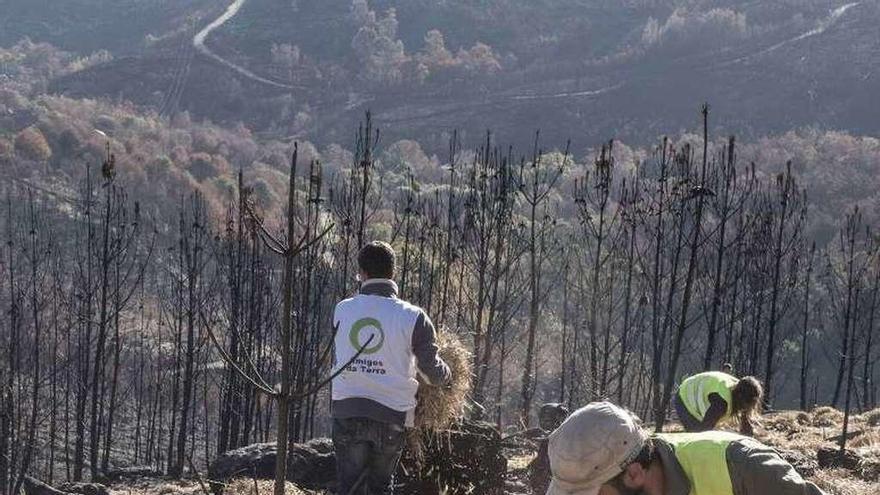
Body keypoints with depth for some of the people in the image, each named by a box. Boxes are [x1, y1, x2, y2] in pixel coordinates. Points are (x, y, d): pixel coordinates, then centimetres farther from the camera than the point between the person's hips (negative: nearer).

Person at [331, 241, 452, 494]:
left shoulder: (342, 310, 0)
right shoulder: (412, 317, -8)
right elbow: (432, 371, -4)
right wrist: (446, 375, 21)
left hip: (346, 409, 1)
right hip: (391, 414, -1)